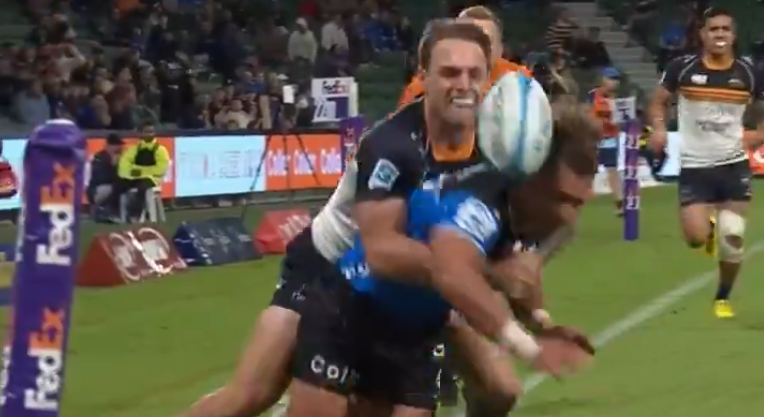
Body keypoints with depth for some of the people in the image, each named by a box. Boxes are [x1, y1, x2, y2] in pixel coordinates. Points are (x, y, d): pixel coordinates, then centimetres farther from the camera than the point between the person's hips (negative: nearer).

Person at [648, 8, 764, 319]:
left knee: (733, 238, -2)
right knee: (696, 239, -11)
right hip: (694, 166, -1)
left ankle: (722, 299, 19)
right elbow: (658, 101, 8)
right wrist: (659, 130, -10)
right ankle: (709, 227, 28)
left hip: (733, 164, 1)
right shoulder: (682, 68, -7)